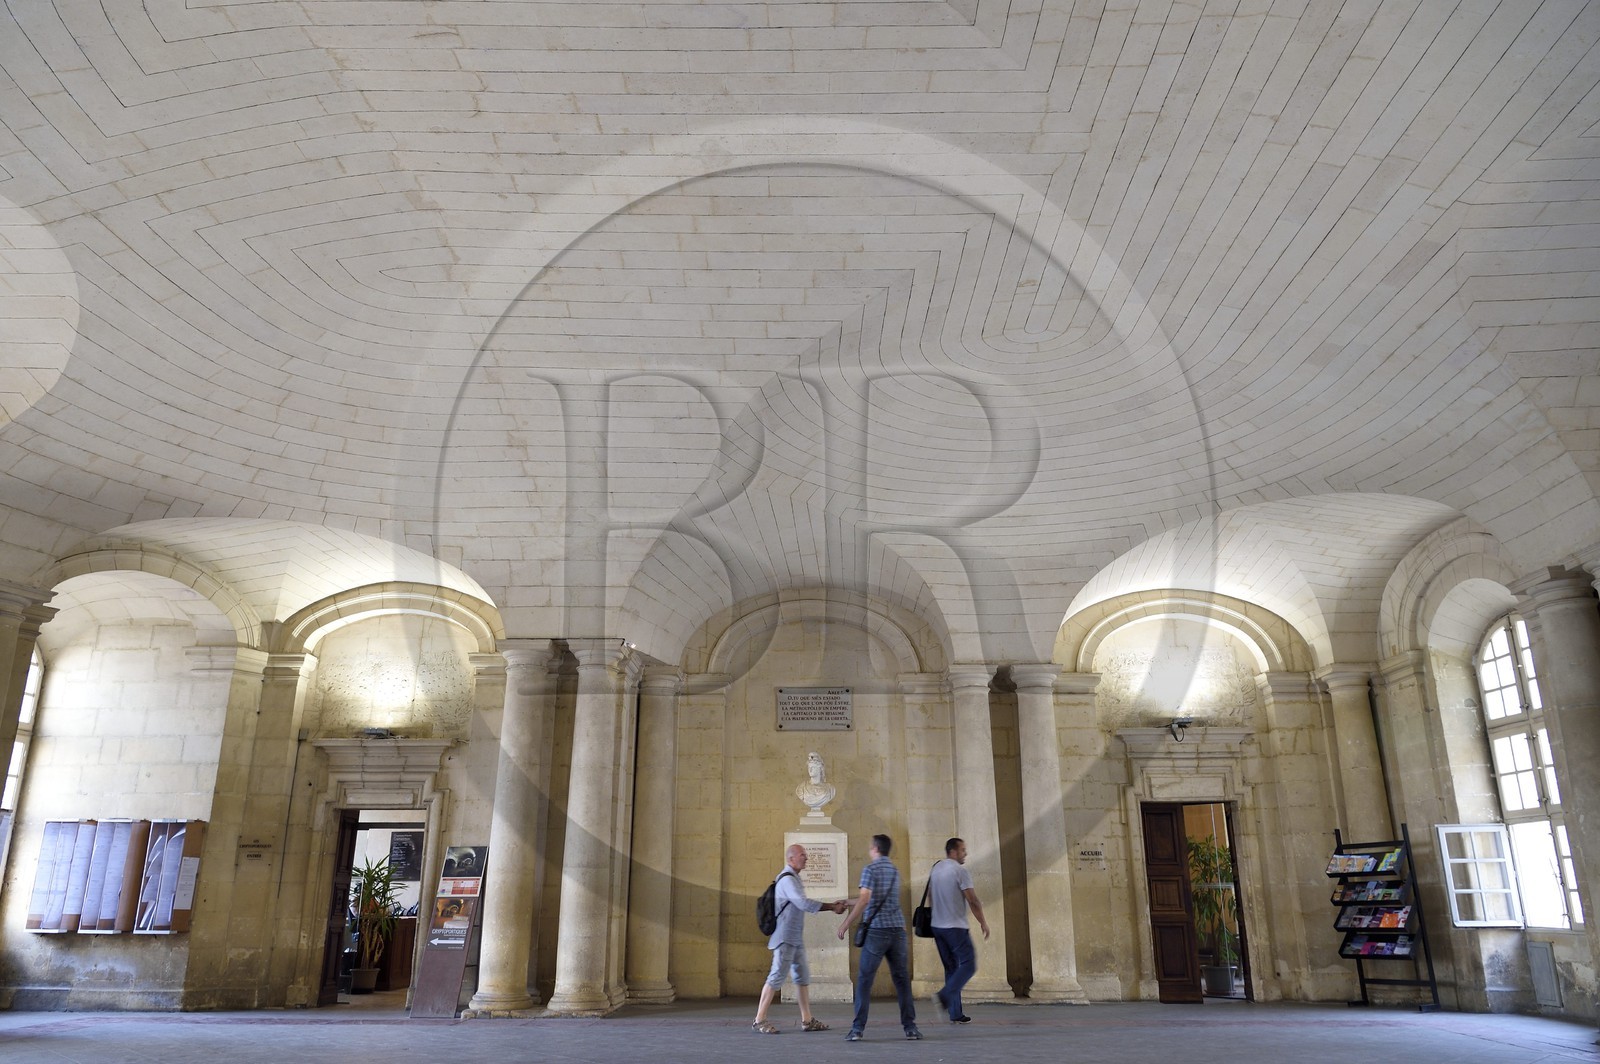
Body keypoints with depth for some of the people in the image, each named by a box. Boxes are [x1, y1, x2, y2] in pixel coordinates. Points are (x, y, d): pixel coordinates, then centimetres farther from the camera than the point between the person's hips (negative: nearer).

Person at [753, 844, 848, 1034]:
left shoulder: (794, 878, 16)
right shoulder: (787, 879, -16)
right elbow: (804, 903, -26)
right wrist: (832, 907, -21)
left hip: (796, 938, 10)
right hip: (785, 938, -10)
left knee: (803, 977, 10)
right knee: (777, 977, -7)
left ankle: (807, 1020, 15)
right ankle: (759, 1020, -1)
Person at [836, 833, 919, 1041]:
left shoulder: (870, 869, -5)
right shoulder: (895, 871, 16)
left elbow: (864, 899, -17)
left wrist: (846, 923, -10)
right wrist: (850, 904, 34)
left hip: (877, 930, -5)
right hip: (897, 929, 5)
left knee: (864, 980, 1)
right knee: (902, 979, 9)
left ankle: (858, 1029, 0)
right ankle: (910, 1027, 7)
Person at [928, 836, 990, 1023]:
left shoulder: (935, 869, 12)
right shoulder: (960, 871, -12)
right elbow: (973, 900, -13)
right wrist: (983, 922, -3)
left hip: (937, 926, 8)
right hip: (955, 927, -8)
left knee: (951, 968, 12)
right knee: (968, 964, -2)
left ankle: (955, 1013, 10)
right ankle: (945, 996, -18)